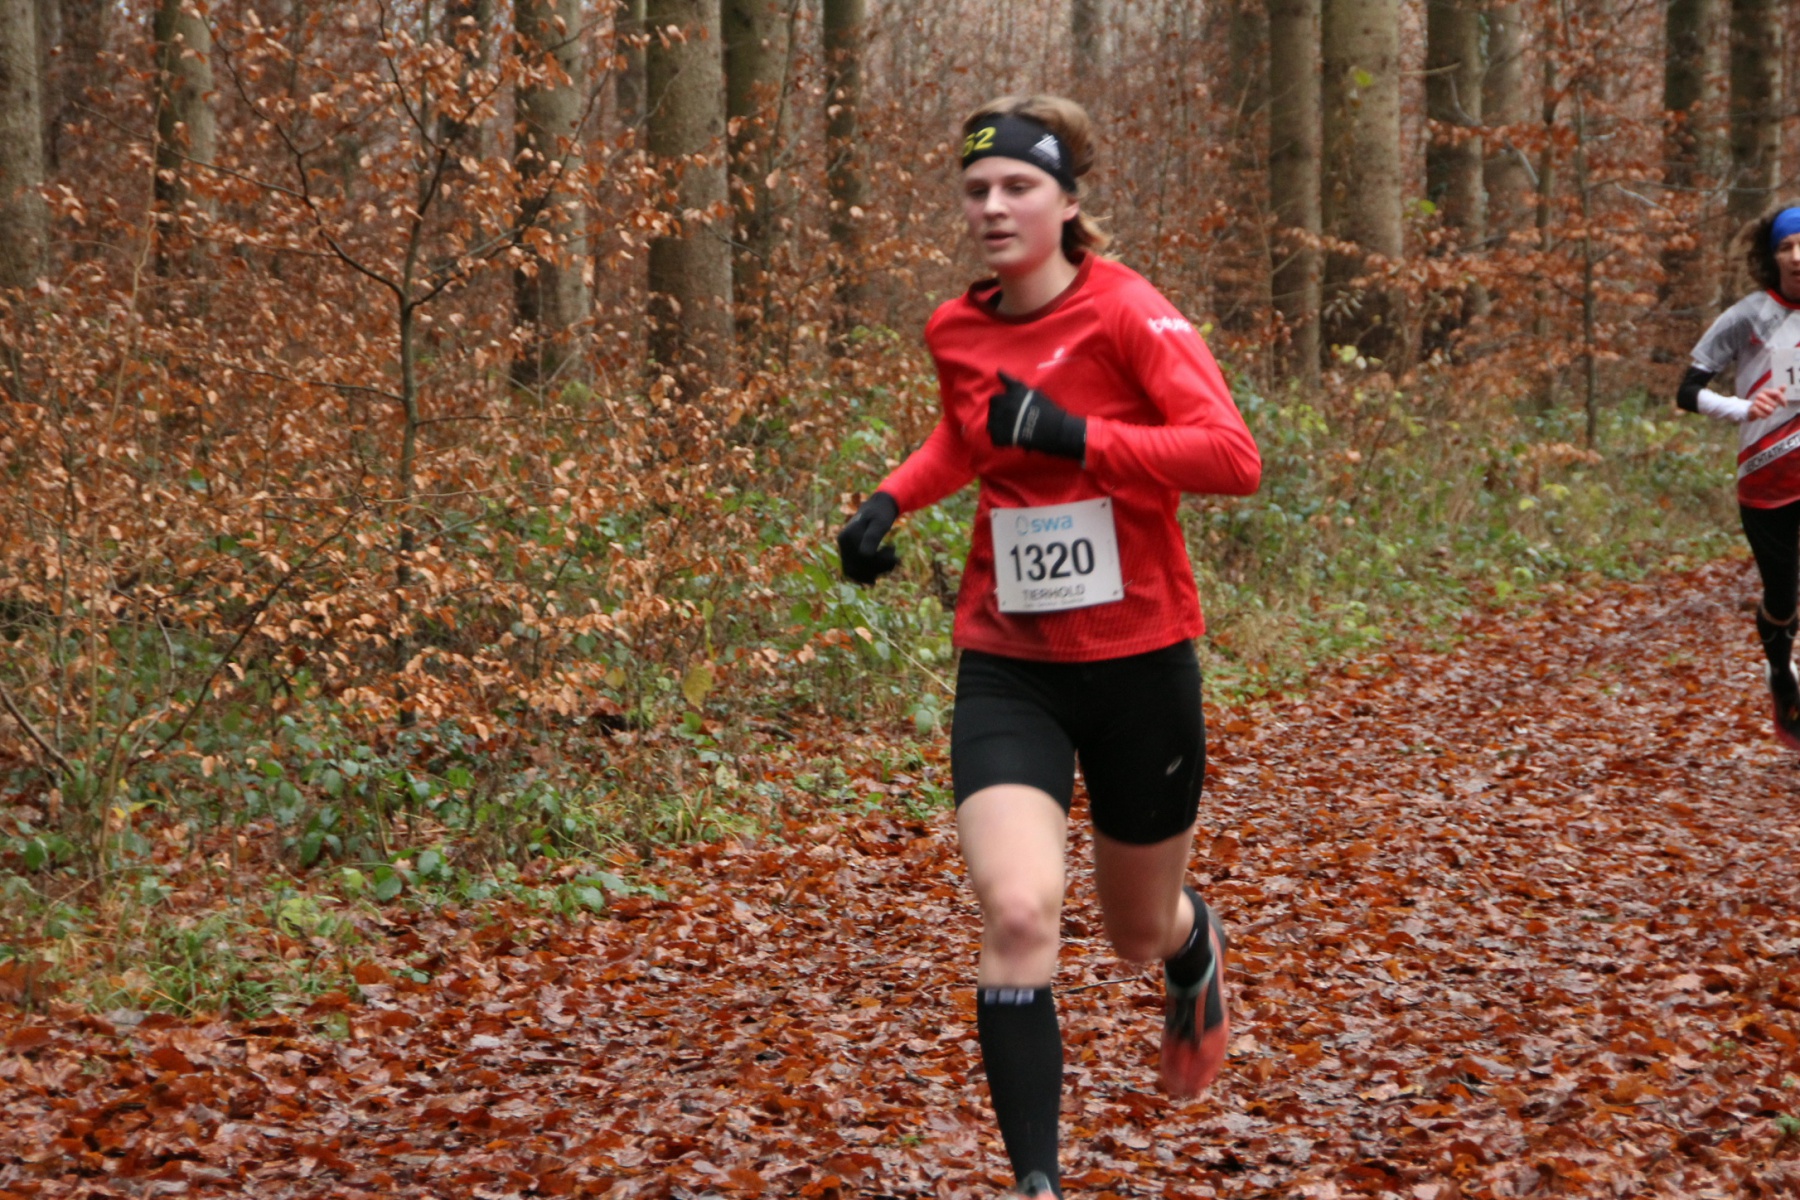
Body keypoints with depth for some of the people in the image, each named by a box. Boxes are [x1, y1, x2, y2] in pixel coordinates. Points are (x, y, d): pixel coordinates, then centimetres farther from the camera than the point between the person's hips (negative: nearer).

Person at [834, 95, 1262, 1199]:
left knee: (1142, 931, 17)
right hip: (1008, 671, 2)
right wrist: (894, 498, 7)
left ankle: (1197, 949, 57)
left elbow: (1234, 456, -25)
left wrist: (1075, 436, -32)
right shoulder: (957, 333, 2)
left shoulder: (1127, 313, -14)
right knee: (1018, 915, -20)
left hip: (1139, 664, -2)